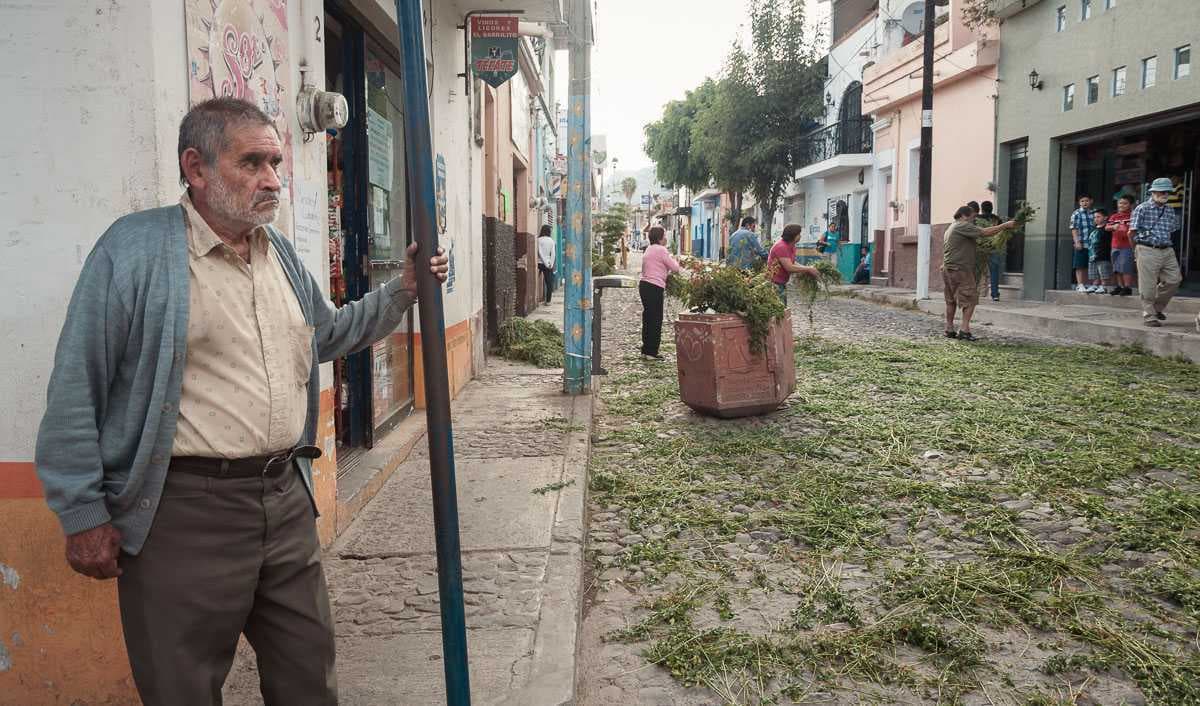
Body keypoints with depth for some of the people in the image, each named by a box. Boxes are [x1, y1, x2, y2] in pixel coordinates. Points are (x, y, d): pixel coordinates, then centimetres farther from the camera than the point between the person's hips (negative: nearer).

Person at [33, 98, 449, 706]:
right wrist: (84, 516, -9)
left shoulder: (281, 252, 11)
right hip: (186, 509, -6)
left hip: (286, 499, 6)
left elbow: (330, 334, 26)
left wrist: (403, 290, 15)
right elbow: (76, 391, -10)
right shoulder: (134, 248, -10)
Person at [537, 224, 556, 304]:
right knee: (548, 282, 5)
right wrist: (551, 264, 0)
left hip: (540, 263, -2)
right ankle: (548, 300, 4)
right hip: (548, 263, 2)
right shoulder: (551, 240, 3)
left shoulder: (539, 240, -6)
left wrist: (546, 263, -8)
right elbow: (553, 253, -1)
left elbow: (540, 252, -10)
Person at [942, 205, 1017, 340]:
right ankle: (964, 329, -13)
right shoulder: (962, 226, -9)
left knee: (951, 301, 12)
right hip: (960, 269, -10)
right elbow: (985, 233, -16)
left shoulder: (952, 228, 23)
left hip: (948, 269, 10)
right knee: (970, 299, -7)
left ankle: (949, 329, 14)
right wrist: (1005, 225, -9)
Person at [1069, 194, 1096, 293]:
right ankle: (1079, 285, 3)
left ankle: (1085, 284, 17)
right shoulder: (1076, 213, -1)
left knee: (1088, 266, 9)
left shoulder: (1094, 213, 10)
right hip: (1081, 244, -4)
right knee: (1080, 266, -1)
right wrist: (1077, 242, -13)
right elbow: (1074, 229, -5)